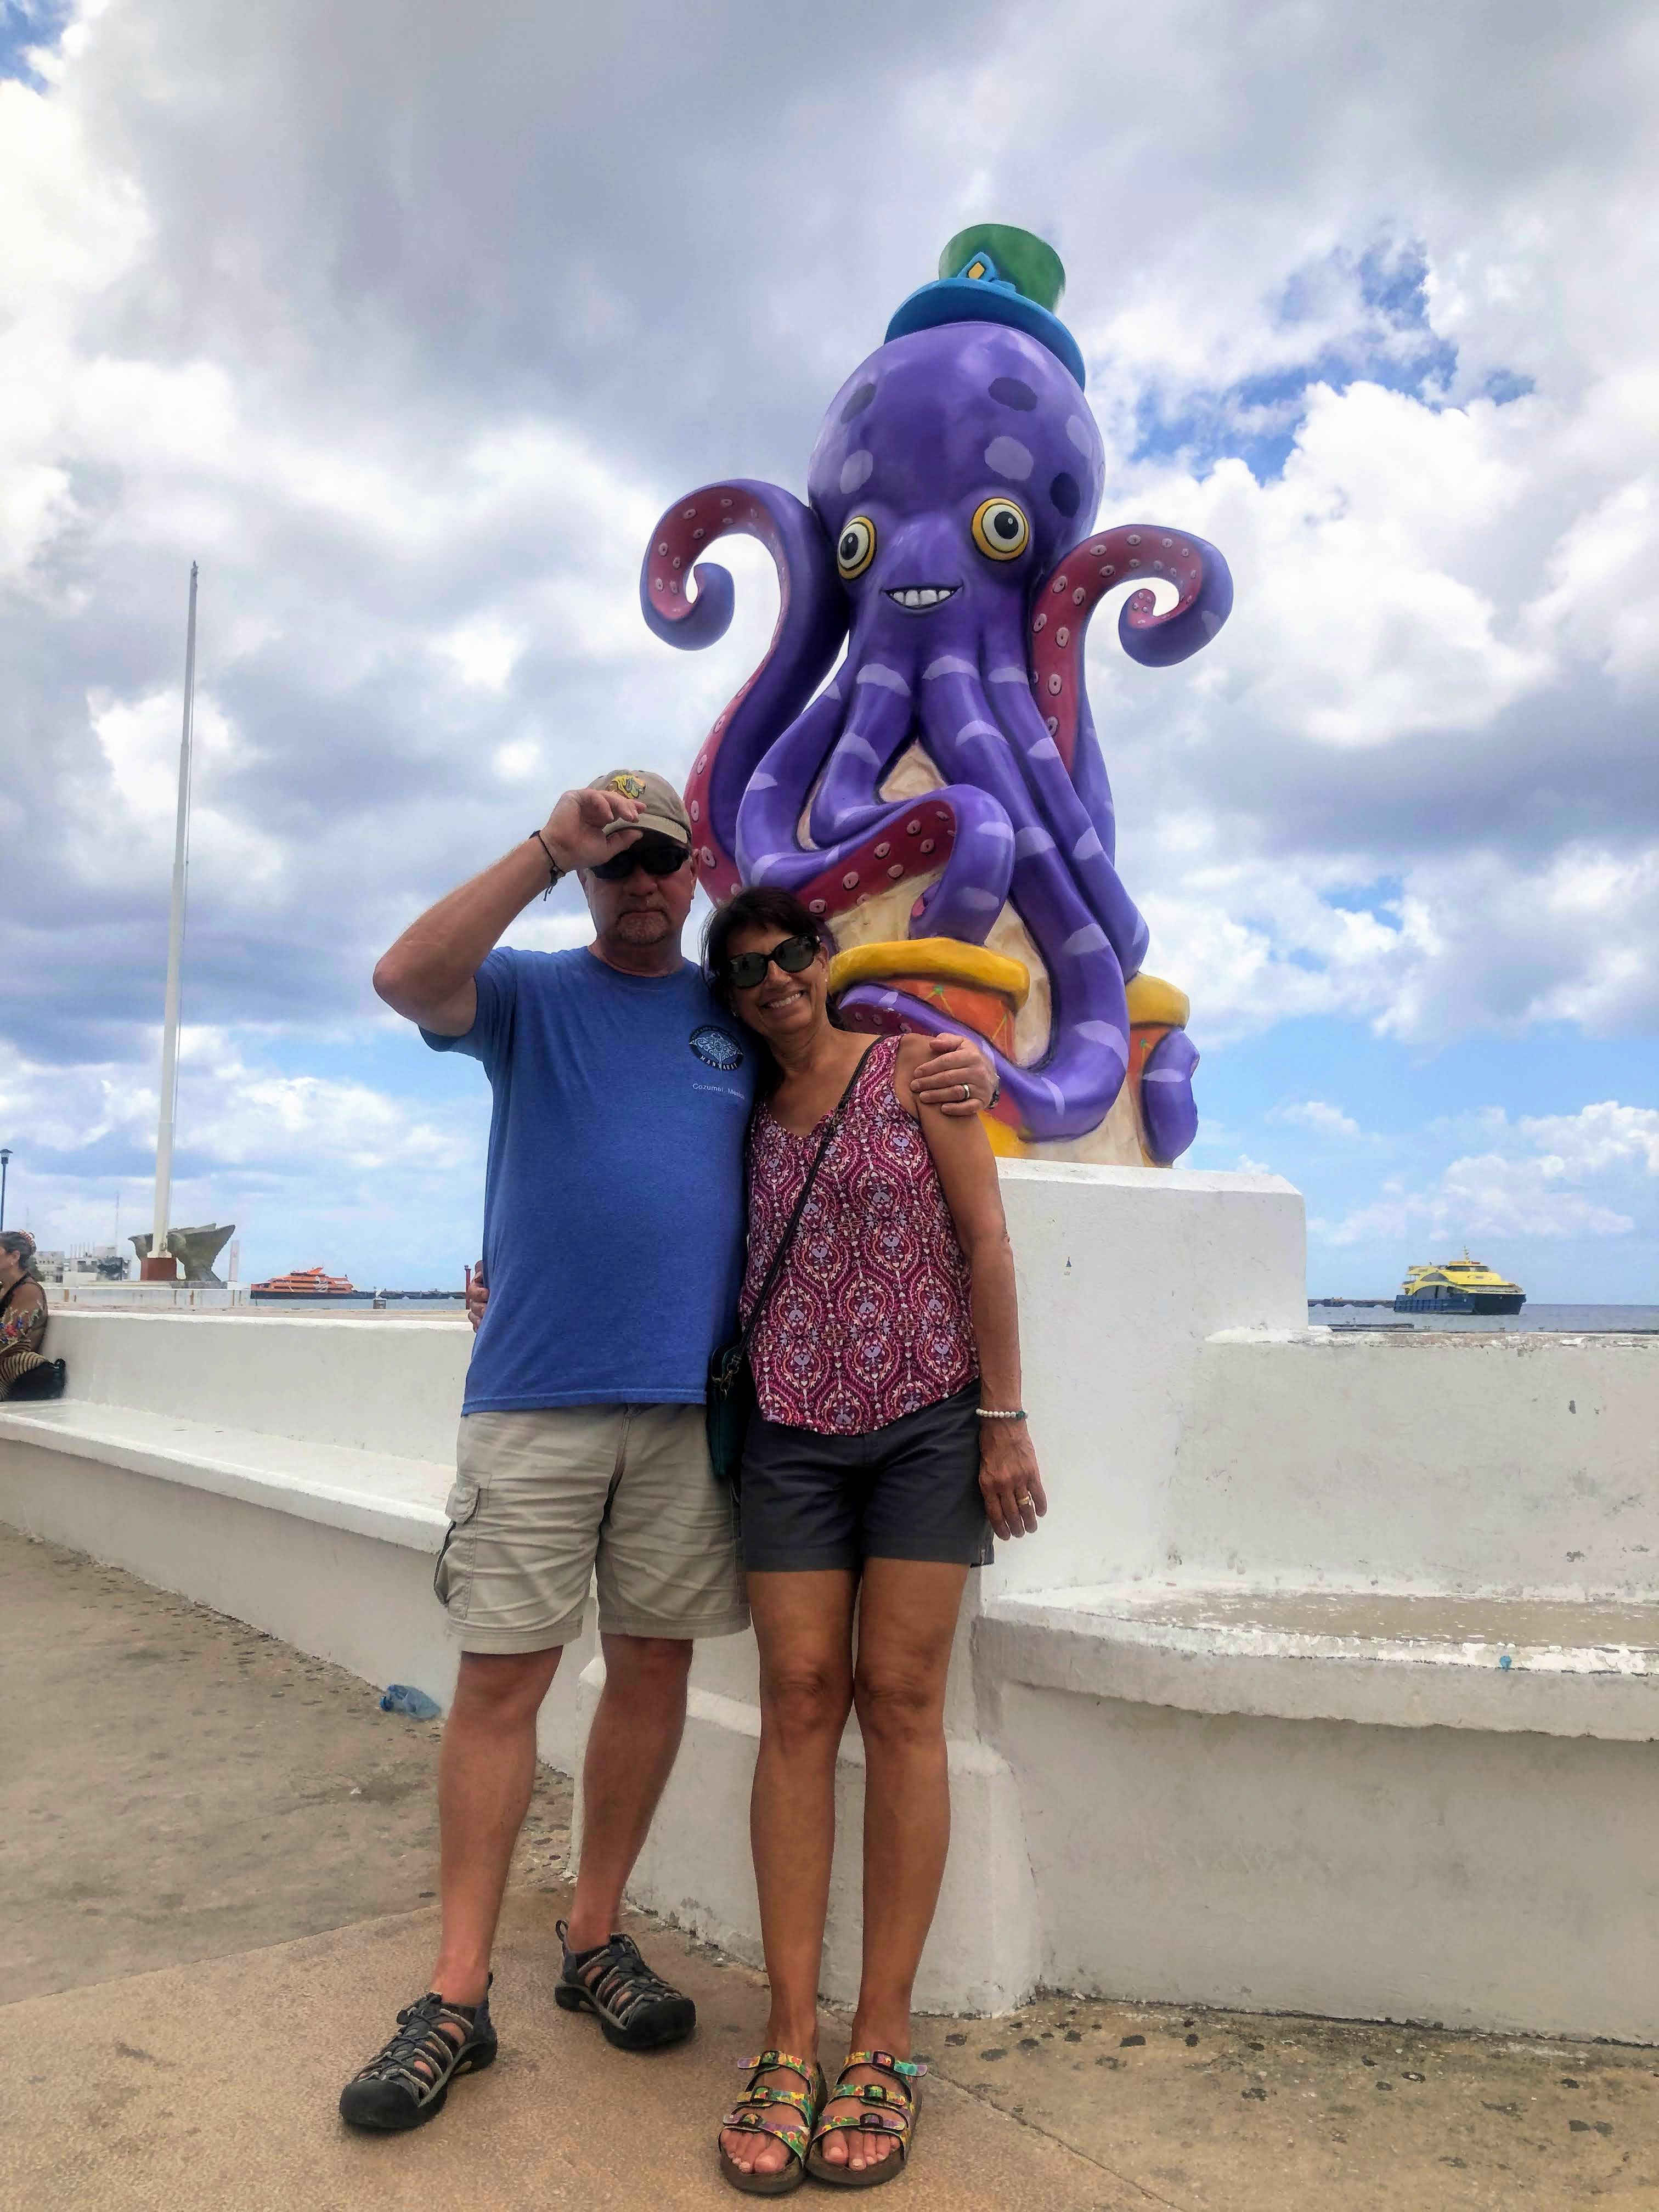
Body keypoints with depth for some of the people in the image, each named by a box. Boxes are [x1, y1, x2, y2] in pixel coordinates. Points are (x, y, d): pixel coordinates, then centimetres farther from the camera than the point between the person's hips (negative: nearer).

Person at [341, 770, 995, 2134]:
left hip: (690, 1400, 3)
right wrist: (549, 847, -16)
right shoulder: (530, 993, 7)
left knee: (653, 1666, 10)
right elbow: (408, 980, -13)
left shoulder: (745, 1011, 13)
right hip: (534, 1396, -2)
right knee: (502, 1675, 1)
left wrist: (965, 1065, 0)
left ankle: (596, 1939, 28)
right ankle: (458, 1996, 13)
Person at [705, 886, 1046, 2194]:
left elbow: (984, 1240, -2)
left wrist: (1005, 1416, -7)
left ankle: (884, 2040, 9)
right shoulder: (749, 1117, 11)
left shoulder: (911, 1068, 1)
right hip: (793, 1432, 3)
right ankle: (792, 2039, 8)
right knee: (801, 1700, -1)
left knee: (901, 1703, -1)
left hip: (927, 1422, -2)